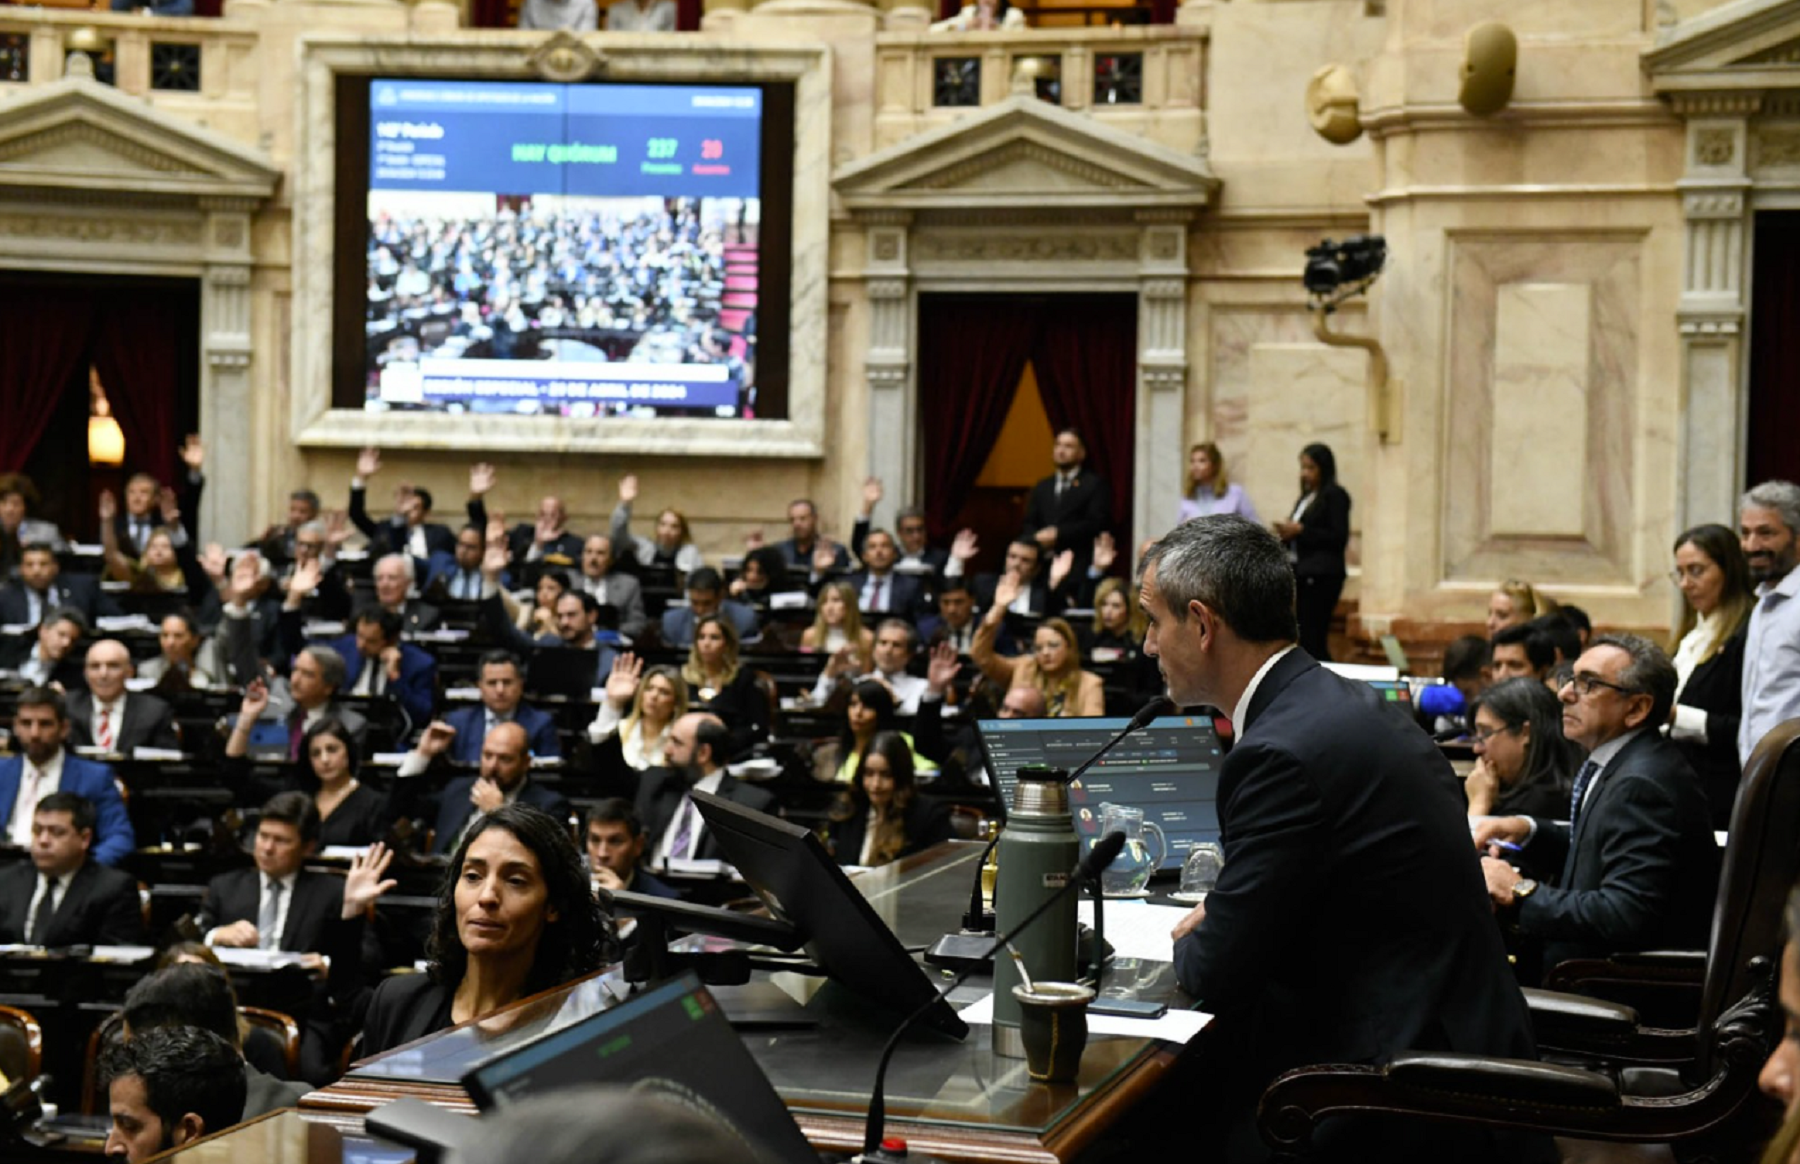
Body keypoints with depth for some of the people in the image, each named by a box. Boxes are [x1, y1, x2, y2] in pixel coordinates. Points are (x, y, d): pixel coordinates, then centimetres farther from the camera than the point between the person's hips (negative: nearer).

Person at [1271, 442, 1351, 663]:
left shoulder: (1335, 496, -4)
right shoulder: (1305, 498, 20)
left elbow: (1339, 537, -12)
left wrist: (1300, 530, -13)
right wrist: (1287, 534, 3)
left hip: (1321, 576, -8)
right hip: (1301, 574, 8)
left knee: (1312, 639, -13)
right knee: (1302, 639, 1)